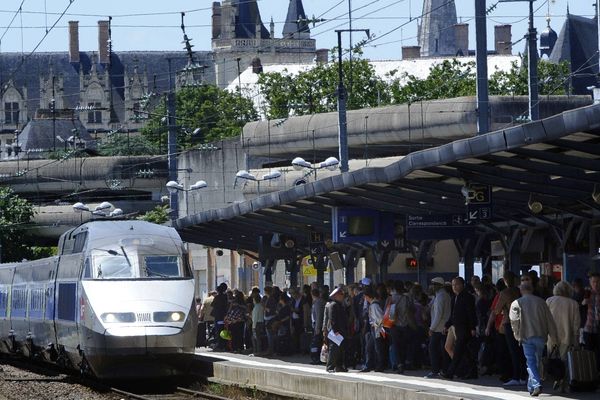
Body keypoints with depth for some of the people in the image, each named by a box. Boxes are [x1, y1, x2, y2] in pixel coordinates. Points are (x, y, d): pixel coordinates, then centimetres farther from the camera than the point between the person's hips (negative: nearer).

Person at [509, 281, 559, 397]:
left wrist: (517, 335, 6)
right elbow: (550, 321, 7)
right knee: (536, 361, 15)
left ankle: (536, 385, -22)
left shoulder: (516, 303, 1)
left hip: (526, 336, -3)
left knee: (531, 362, -4)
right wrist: (554, 338, 10)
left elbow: (514, 321, -8)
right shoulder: (541, 302, 8)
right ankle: (531, 386, 23)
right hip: (541, 336, 3)